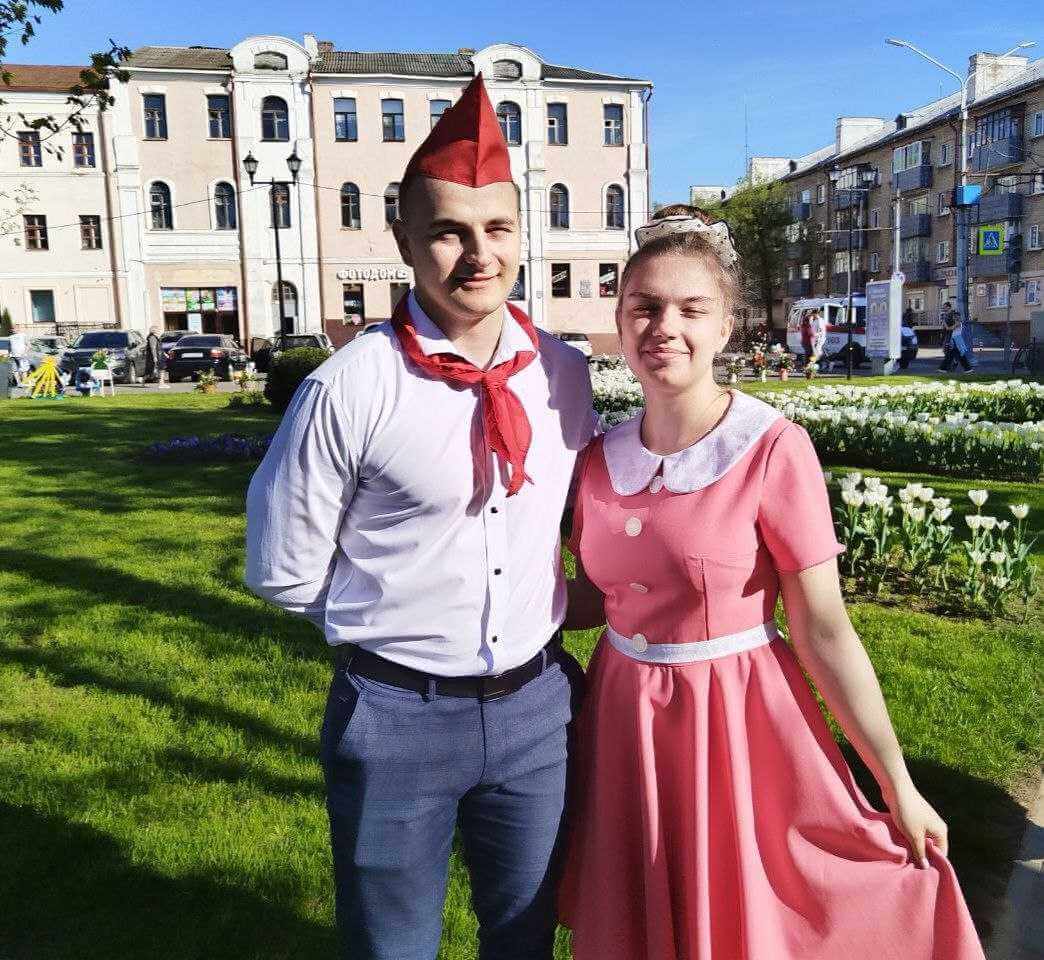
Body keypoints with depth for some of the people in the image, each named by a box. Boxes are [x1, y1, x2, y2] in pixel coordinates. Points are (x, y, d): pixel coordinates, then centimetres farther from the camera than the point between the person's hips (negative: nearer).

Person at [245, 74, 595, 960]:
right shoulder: (350, 388, -17)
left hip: (537, 705, 4)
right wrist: (395, 622, 1)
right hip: (396, 716, -3)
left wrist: (544, 629, 7)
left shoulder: (563, 374, -4)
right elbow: (285, 573, -7)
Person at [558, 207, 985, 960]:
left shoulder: (774, 450, -15)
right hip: (625, 722, 4)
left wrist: (899, 787, -9)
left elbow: (825, 631, -12)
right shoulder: (600, 460, -2)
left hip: (738, 720, -4)